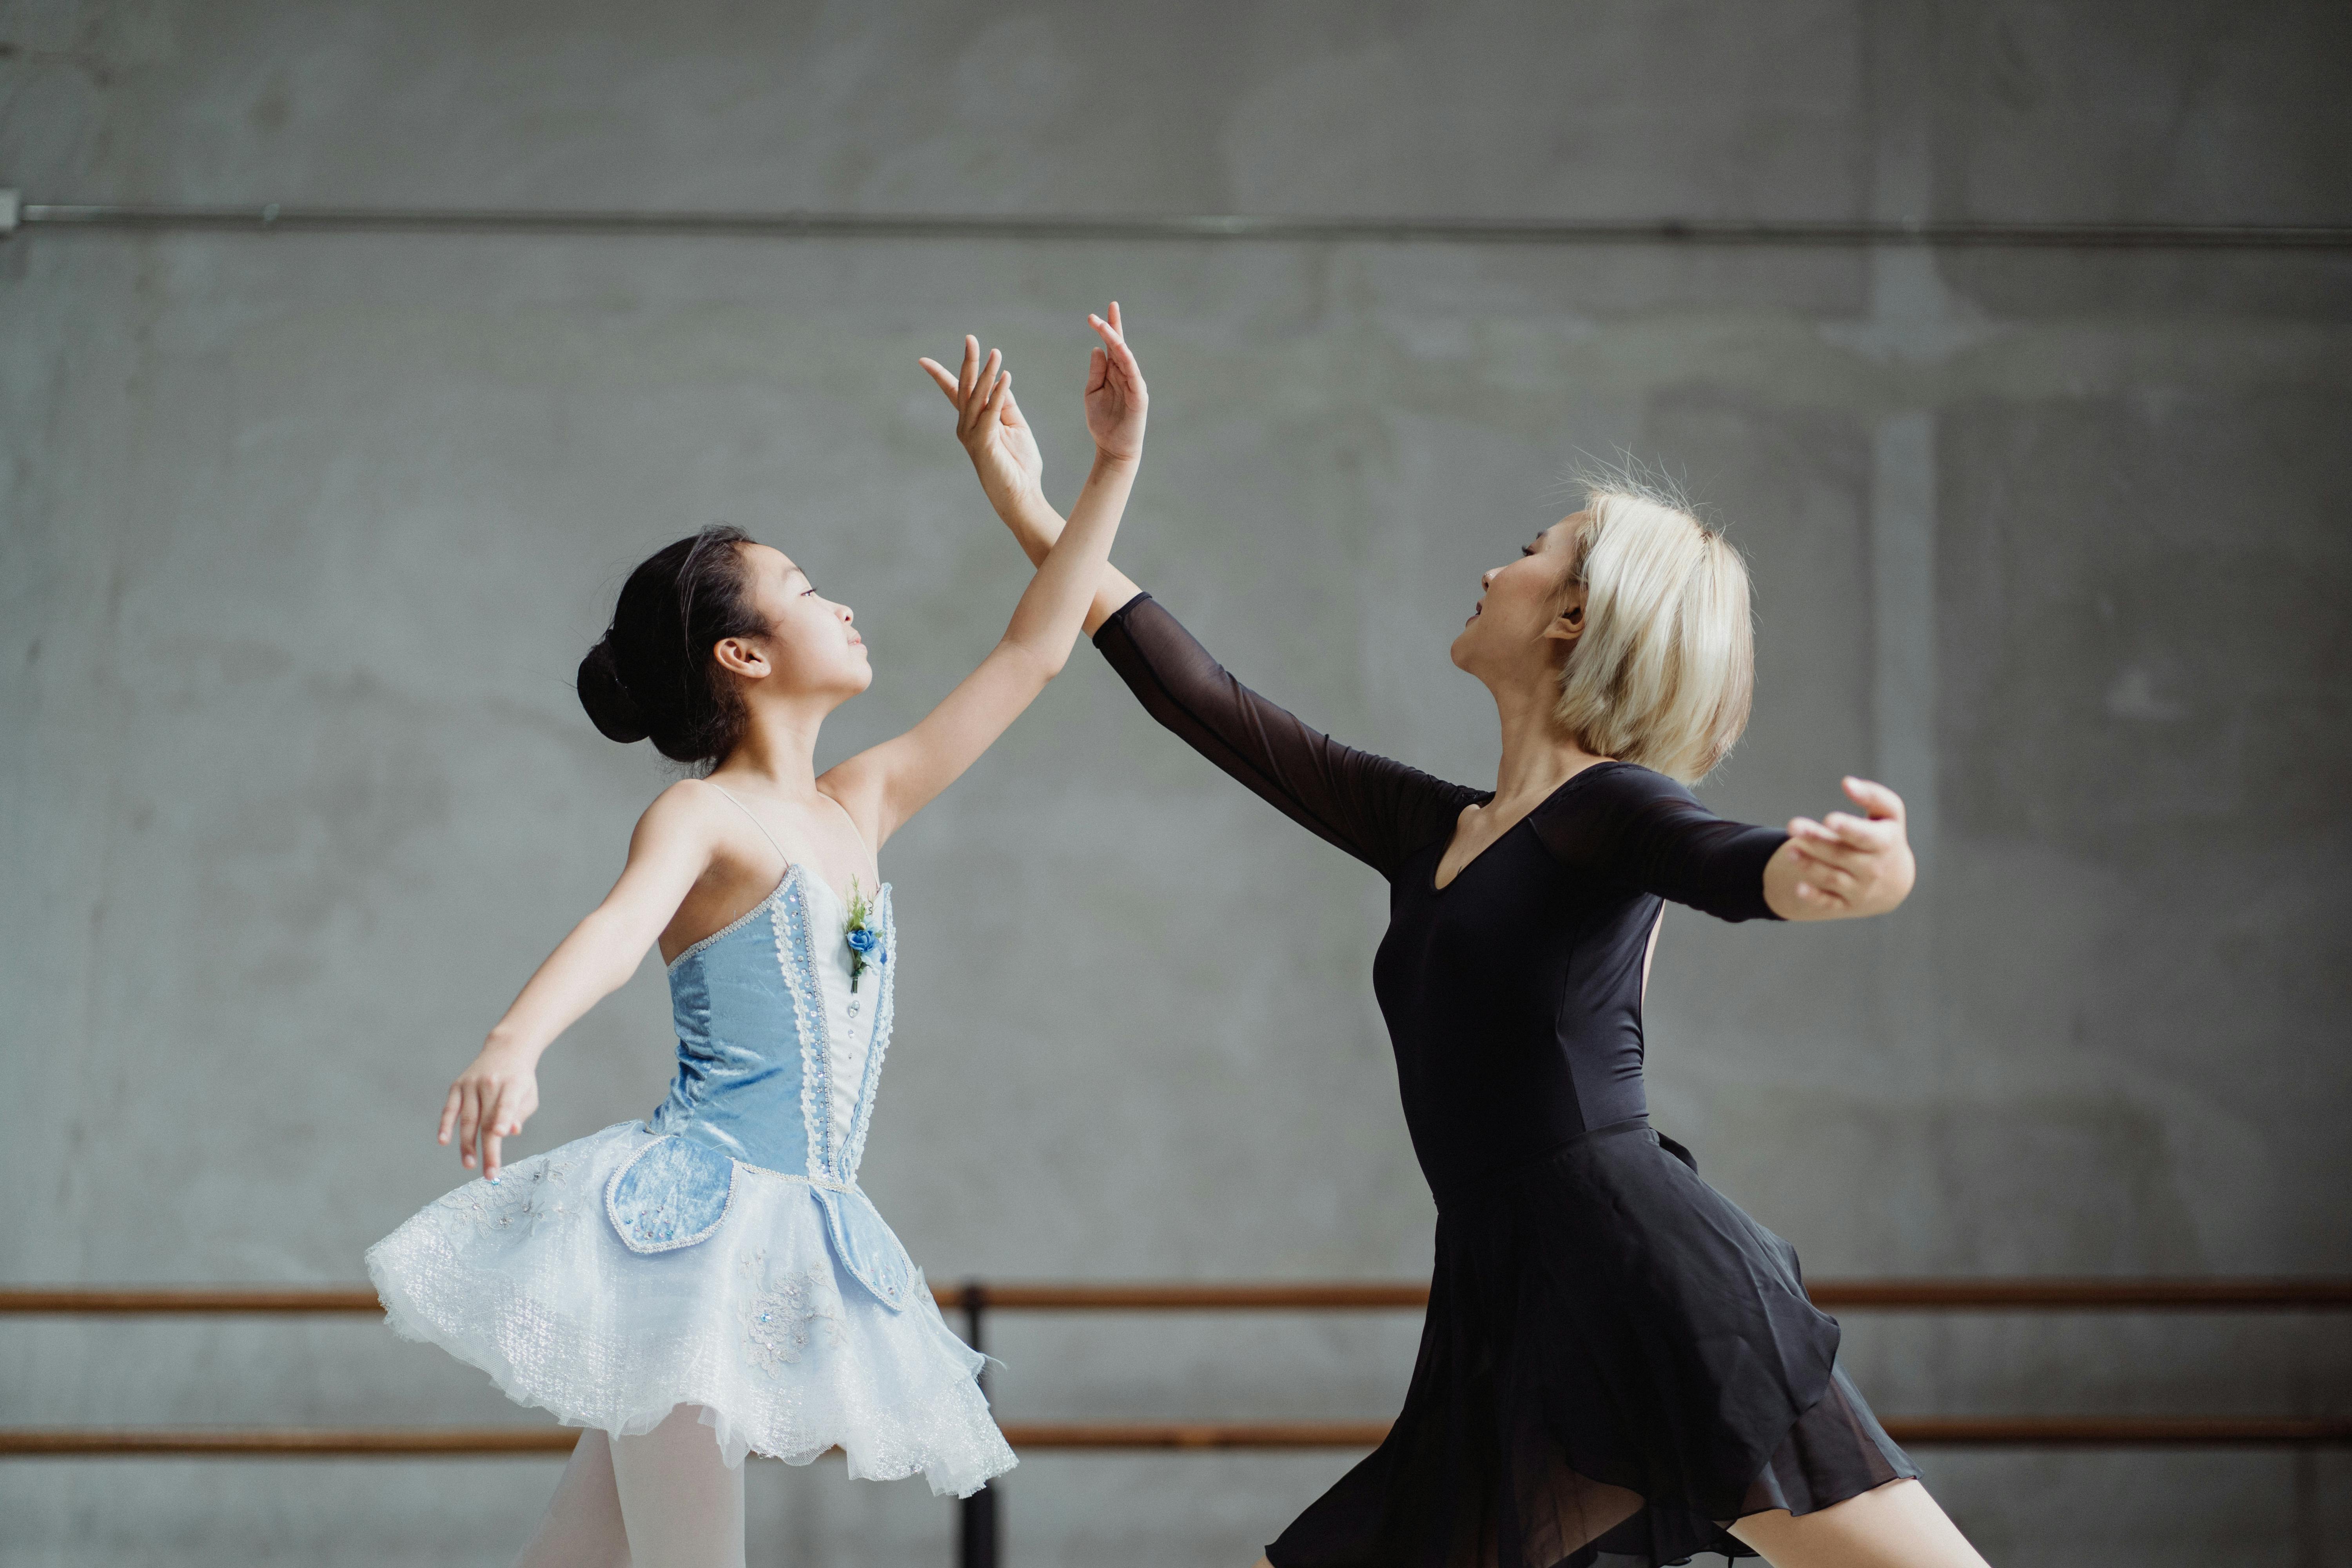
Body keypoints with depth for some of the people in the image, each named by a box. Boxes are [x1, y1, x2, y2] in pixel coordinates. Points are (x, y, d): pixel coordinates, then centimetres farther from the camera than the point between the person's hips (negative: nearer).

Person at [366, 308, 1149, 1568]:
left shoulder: (861, 807, 15)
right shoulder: (703, 817, -6)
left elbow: (1029, 657, 20)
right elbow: (619, 924, -28)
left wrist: (1114, 466, 22)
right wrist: (514, 1042, -49)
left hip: (791, 1237, 7)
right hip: (692, 1208, -7)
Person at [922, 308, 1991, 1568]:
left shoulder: (1610, 809, -2)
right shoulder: (1429, 831, 19)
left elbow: (1750, 869, -23)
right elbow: (1206, 706, 23)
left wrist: (1861, 872, -48)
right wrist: (1029, 508, 26)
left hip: (1653, 1280, -7)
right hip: (1512, 1329, 8)